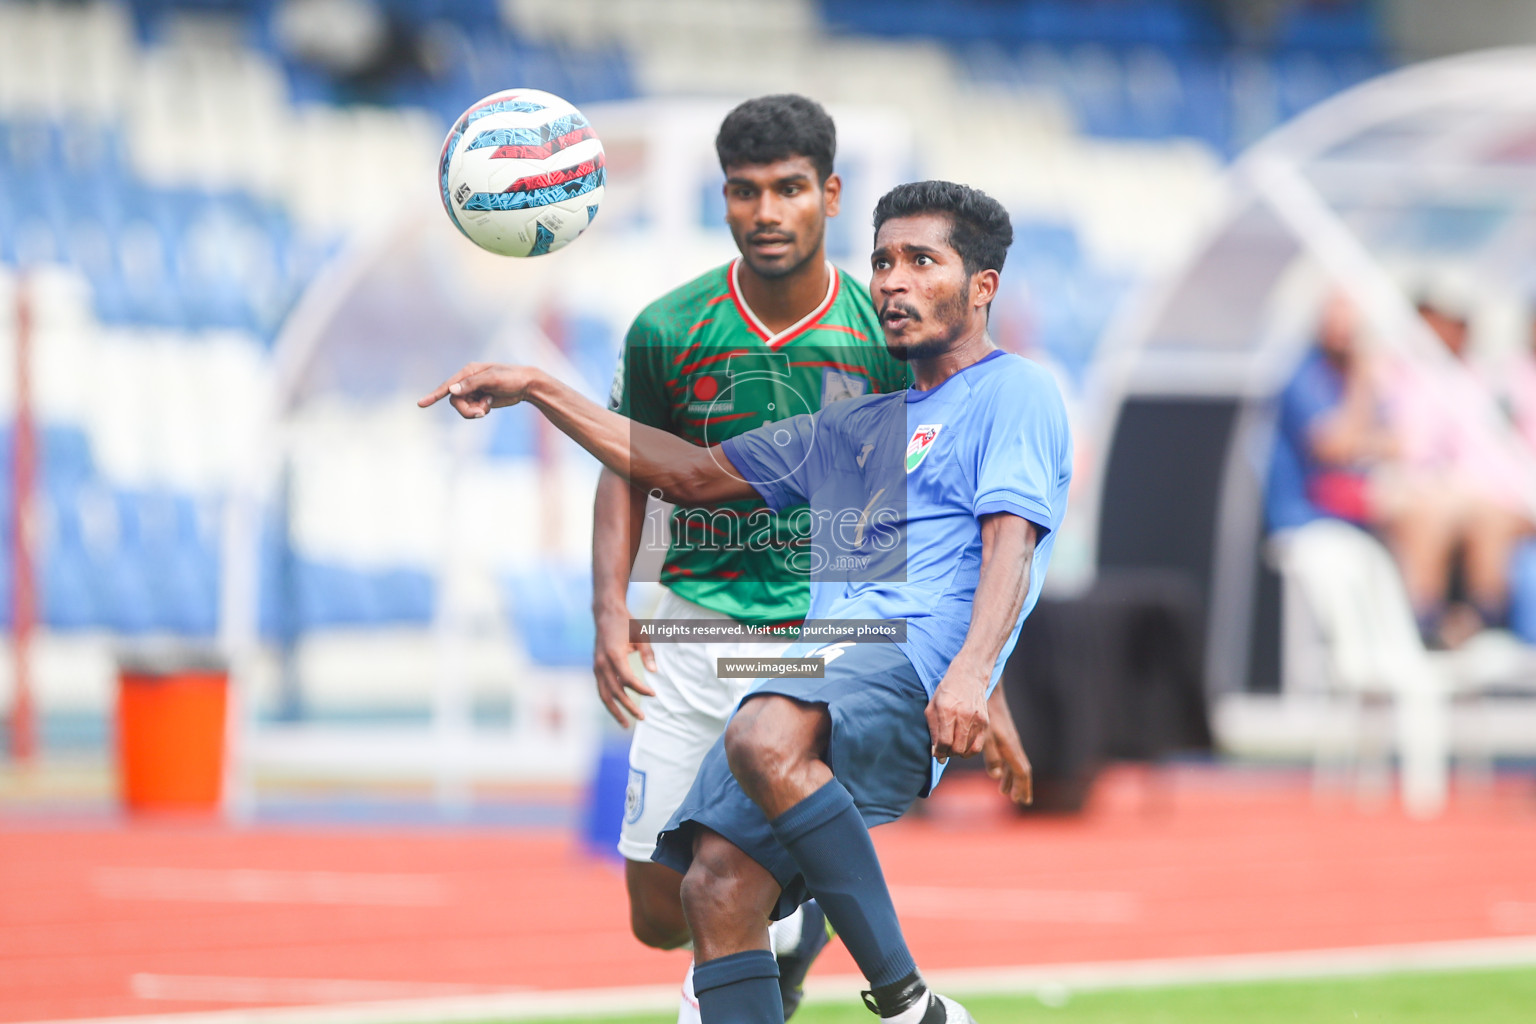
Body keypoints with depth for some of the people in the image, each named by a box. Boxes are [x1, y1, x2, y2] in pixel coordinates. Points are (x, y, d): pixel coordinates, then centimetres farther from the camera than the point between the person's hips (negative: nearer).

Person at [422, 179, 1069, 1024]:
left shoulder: (1015, 393, 9)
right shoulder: (860, 427, 32)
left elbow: (1011, 544, -7)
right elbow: (693, 474, 38)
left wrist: (970, 670, -26)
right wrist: (537, 391, 33)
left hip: (911, 671, -8)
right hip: (820, 681, 8)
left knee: (764, 740, -37)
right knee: (717, 890, -13)